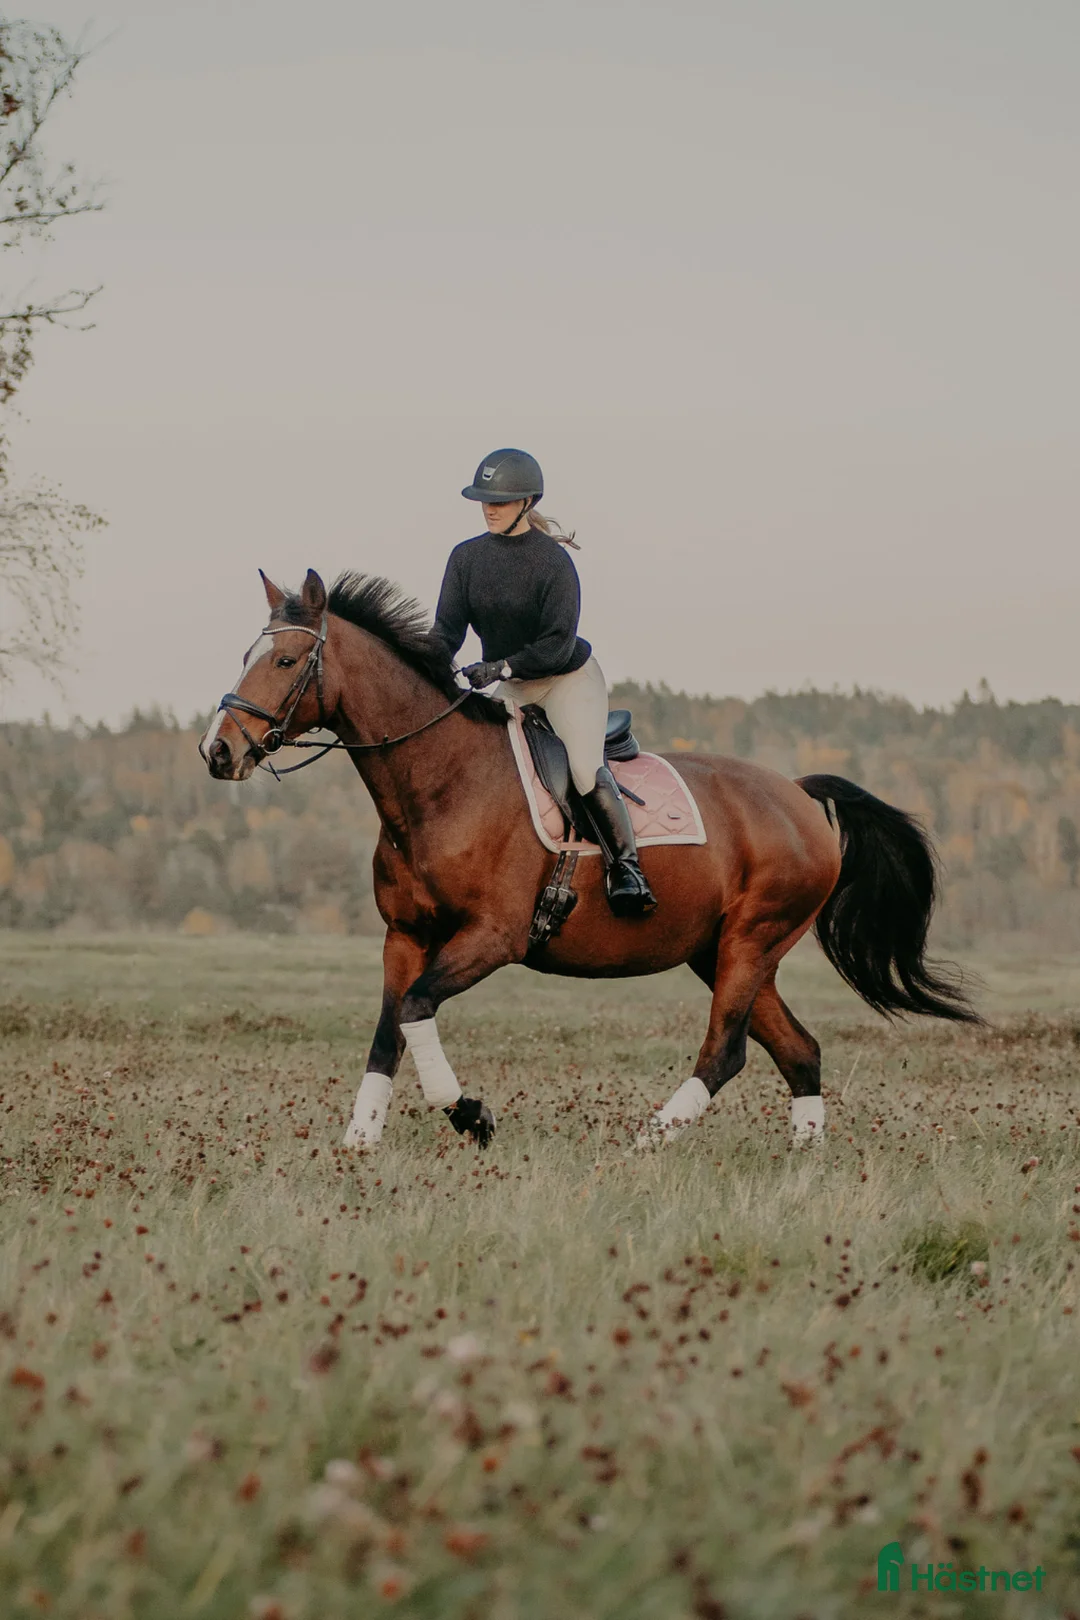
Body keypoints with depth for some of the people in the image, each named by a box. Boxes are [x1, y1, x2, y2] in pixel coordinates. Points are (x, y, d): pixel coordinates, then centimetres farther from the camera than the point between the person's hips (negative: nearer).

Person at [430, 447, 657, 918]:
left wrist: (499, 668, -33)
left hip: (570, 678, -6)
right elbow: (447, 629, -5)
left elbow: (558, 644, -23)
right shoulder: (467, 557, -3)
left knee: (585, 766, -25)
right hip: (511, 685, 6)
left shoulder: (552, 561, -19)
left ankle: (625, 867, -20)